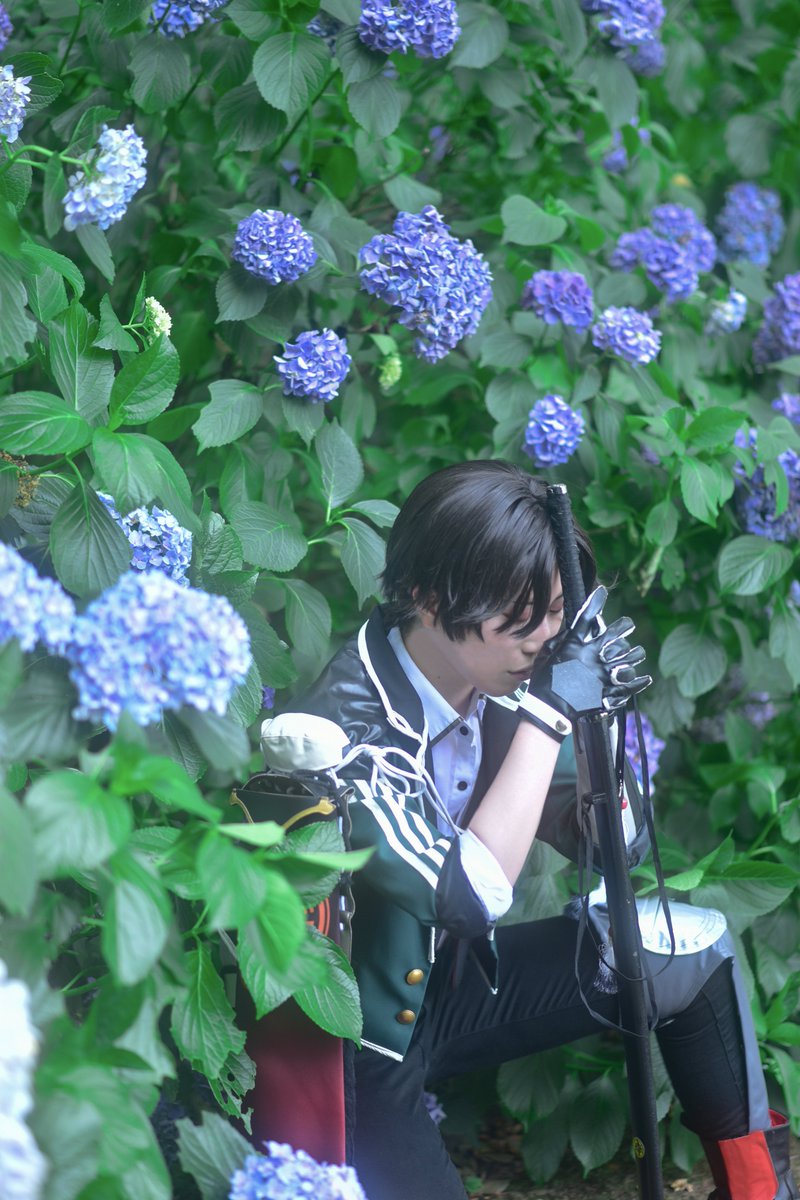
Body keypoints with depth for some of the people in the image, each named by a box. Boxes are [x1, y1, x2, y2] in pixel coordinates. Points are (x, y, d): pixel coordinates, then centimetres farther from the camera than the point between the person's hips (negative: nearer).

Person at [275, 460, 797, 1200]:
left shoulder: (494, 682, -8)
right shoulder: (347, 726, -29)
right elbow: (475, 892, -35)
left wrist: (600, 715, -17)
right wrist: (549, 712, -31)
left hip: (445, 980, 7)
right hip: (355, 1050, -7)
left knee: (696, 949, 1)